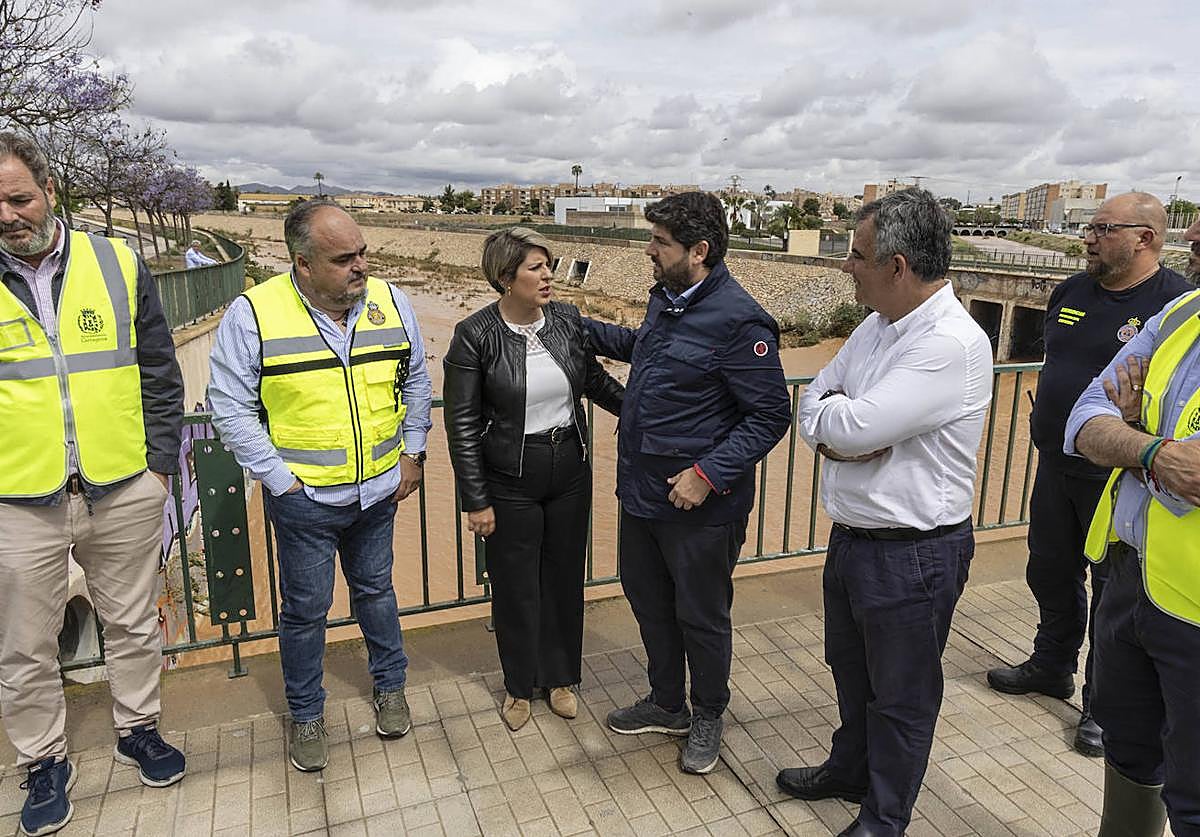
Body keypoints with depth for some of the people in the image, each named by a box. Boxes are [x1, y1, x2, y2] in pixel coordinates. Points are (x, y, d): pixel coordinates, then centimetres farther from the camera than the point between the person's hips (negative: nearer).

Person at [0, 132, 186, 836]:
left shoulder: (118, 264, 0)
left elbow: (160, 374, 4)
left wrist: (159, 462, -1)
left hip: (124, 492, 1)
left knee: (134, 624, 16)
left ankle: (139, 728, 37)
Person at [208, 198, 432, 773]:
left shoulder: (389, 303, -3)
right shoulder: (253, 314, -14)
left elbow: (416, 382, 9)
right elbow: (230, 407, -10)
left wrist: (412, 454, 6)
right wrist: (279, 480, -12)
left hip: (379, 490, 3)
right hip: (302, 497, -3)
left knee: (375, 590, 20)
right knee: (305, 608, 11)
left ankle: (389, 685, 41)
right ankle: (306, 715, 32)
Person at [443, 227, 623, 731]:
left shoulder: (567, 320, -3)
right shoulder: (475, 336, -15)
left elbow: (595, 381, 13)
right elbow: (462, 424, -11)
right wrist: (476, 500, -11)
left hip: (570, 471, 4)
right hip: (510, 480, -3)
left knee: (564, 577, 15)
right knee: (516, 586, 11)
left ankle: (560, 677, 37)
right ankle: (519, 686, 34)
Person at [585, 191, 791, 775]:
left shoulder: (738, 321, -22)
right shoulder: (665, 297, 5)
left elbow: (770, 416, -20)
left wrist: (708, 475, -25)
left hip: (699, 503, -8)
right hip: (640, 489, 9)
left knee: (701, 617, 12)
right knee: (648, 601, 22)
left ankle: (708, 717, 38)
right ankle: (666, 705, 44)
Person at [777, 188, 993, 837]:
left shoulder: (953, 344, -24)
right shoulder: (876, 327, 4)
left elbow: (855, 426, -30)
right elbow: (813, 409, 5)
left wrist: (830, 412, -9)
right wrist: (839, 434, -16)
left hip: (912, 555, -8)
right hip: (852, 537, 8)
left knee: (901, 697, 14)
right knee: (851, 671, 26)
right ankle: (849, 771, 51)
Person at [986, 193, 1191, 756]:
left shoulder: (1177, 303, -14)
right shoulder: (1072, 291, 7)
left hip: (1118, 479, -6)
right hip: (1056, 467, 7)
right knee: (1051, 573, 19)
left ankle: (1105, 706, 25)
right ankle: (1052, 667, 41)